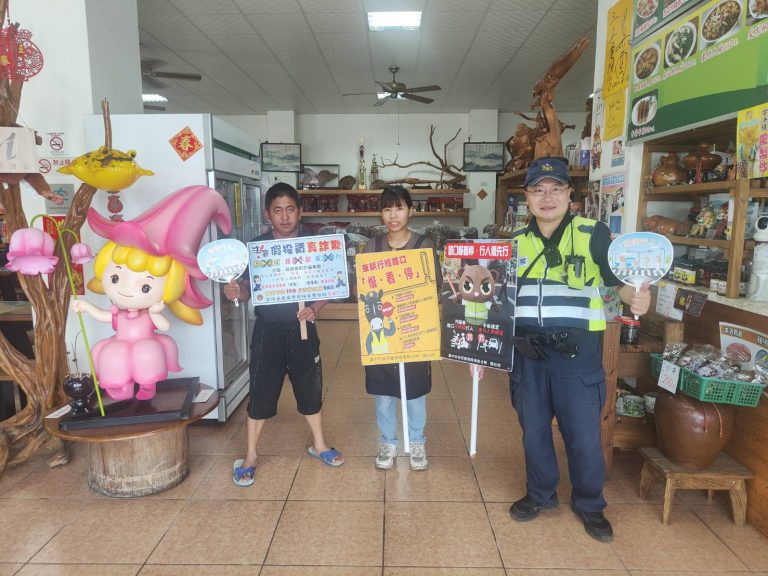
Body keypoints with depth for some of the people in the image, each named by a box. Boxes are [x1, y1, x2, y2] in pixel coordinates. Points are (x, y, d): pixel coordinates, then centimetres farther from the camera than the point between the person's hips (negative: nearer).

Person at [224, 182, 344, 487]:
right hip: (268, 331, -1)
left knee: (310, 388, 14)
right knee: (260, 393, 6)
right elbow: (247, 289, 1)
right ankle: (250, 456, 24)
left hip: (302, 329, 1)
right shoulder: (256, 246, -4)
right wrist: (235, 292, -21)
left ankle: (318, 444, 36)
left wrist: (313, 308, -19)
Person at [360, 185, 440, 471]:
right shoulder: (372, 246, 2)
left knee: (415, 388, 11)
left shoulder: (423, 245, -3)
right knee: (382, 389, 11)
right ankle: (387, 442, 30)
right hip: (380, 328, 2)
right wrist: (369, 298, -16)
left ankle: (417, 442, 31)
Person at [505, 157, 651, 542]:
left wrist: (636, 297, -25)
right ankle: (540, 494, 37)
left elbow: (619, 280, -5)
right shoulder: (516, 242, 7)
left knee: (583, 433, 8)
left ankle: (589, 504, 32)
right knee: (533, 429, 15)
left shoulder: (593, 234, -4)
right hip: (528, 352, 3)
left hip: (577, 352, -3)